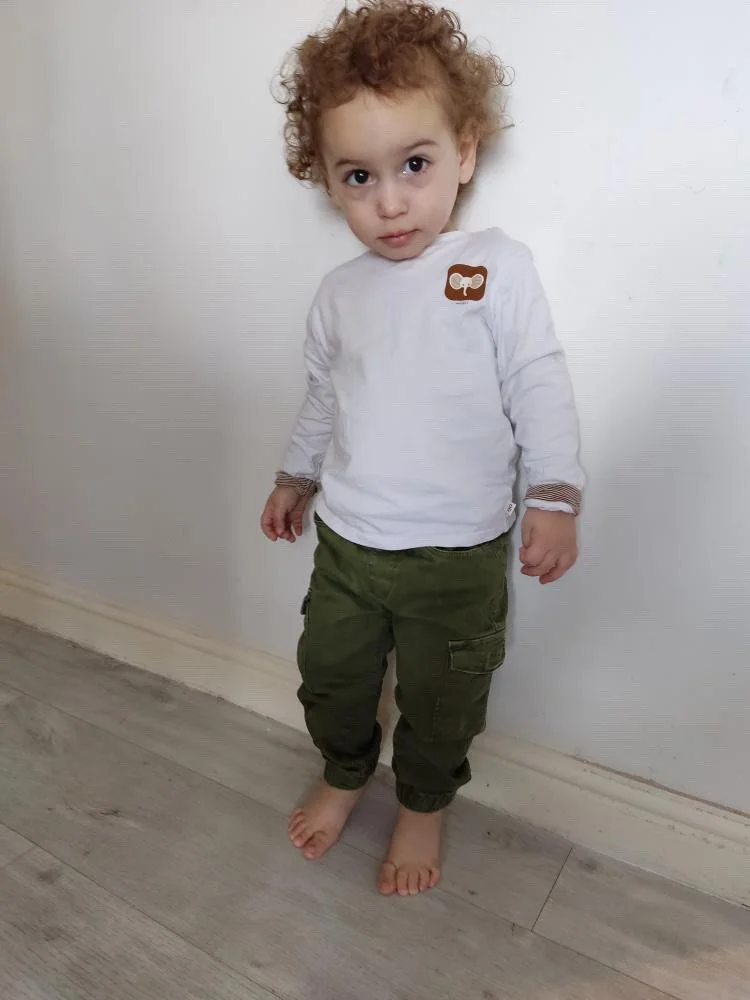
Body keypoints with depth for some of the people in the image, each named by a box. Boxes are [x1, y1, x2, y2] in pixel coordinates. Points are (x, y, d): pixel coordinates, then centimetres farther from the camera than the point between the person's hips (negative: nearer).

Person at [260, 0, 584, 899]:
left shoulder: (497, 267, -9)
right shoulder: (340, 292, 3)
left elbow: (541, 390, -9)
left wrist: (554, 496, -16)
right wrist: (296, 476, 24)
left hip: (458, 555, -4)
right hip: (345, 542, 4)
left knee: (439, 702, 15)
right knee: (329, 676, 21)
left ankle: (423, 807, 46)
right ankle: (343, 774, 51)